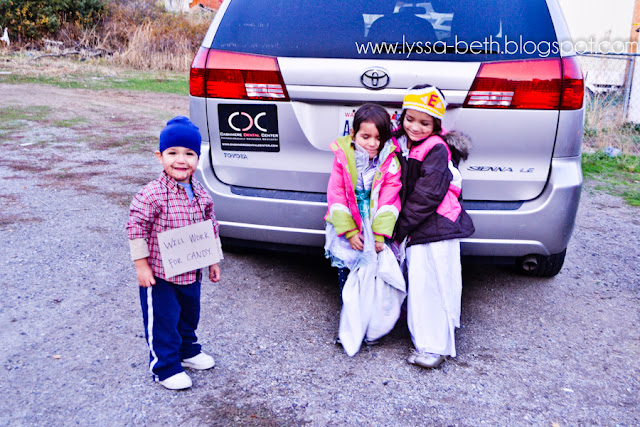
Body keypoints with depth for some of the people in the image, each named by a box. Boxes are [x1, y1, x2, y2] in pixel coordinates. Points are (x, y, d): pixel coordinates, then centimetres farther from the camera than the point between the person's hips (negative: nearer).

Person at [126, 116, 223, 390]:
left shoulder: (201, 194, -2)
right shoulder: (152, 195, -21)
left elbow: (211, 227, 10)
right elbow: (136, 227, -16)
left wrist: (214, 260, 13)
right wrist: (141, 265, -14)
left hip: (191, 273, 6)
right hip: (159, 275, -6)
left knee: (189, 316, 23)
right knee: (163, 321, 6)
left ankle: (188, 351, 46)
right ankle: (165, 368, 23)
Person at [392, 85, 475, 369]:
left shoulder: (437, 150, -14)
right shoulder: (398, 144, 7)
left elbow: (427, 196, -18)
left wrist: (401, 227, -13)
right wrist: (400, 227, 7)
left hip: (437, 229, -7)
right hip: (413, 229, 7)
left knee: (436, 284, -3)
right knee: (418, 284, 12)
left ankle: (435, 346, 6)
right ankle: (423, 339, 27)